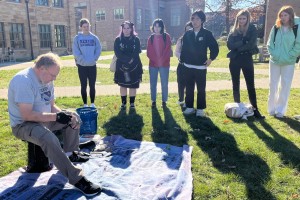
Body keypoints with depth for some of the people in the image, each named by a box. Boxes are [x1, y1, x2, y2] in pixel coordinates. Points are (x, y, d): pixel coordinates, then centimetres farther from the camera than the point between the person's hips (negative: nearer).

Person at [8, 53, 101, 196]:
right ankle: (77, 179, -29)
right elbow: (27, 115, -31)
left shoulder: (46, 79, 3)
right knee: (49, 139, -36)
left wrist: (66, 115, -9)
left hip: (44, 119, 9)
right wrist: (56, 116, -28)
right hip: (23, 124, -9)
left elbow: (51, 105, 9)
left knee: (74, 118, 7)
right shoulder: (23, 80, -25)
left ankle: (70, 153, 17)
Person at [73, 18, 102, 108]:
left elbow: (98, 49, 2)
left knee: (92, 85, 8)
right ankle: (85, 104, 15)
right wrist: (83, 60, -14)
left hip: (92, 66, 1)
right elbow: (76, 52, -6)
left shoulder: (94, 38, 3)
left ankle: (92, 103, 19)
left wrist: (94, 59, -8)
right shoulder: (77, 38, -1)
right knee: (84, 86, 5)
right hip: (82, 66, -1)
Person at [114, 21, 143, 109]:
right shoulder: (118, 40, 2)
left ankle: (132, 103, 16)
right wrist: (127, 60, -17)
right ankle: (123, 102, 19)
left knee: (133, 85, 4)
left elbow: (137, 52, -5)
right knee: (122, 85, 7)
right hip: (121, 66, 0)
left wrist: (131, 60, -18)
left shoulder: (136, 39, 2)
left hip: (134, 66, 0)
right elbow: (117, 53, -9)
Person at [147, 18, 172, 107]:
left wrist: (161, 60, -13)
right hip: (153, 64, 2)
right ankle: (153, 101, 16)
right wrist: (156, 60, -10)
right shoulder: (151, 38, 8)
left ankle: (164, 101, 13)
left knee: (164, 84, 1)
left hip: (164, 64, -2)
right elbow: (149, 52, 3)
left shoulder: (166, 36, 1)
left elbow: (168, 50, -4)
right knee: (153, 84, 4)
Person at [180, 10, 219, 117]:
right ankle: (189, 107, 21)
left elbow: (215, 47, 1)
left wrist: (211, 59, -5)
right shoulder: (187, 34, 5)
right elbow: (184, 48, 6)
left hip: (201, 67, -2)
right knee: (189, 88, 10)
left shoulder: (207, 34, -2)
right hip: (188, 66, 3)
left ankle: (200, 109, 13)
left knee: (201, 89, 3)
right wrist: (182, 59, 1)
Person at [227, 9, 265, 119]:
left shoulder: (252, 29, 1)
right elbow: (229, 45, -8)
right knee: (236, 85, 7)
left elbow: (251, 44, -13)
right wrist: (243, 42, -17)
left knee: (250, 85, -2)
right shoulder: (234, 30, 6)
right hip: (235, 60, 2)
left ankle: (255, 109, 2)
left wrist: (238, 48, -11)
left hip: (247, 60, -2)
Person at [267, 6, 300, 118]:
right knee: (273, 86, 6)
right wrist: (274, 54, -9)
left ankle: (280, 110, 14)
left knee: (285, 87, 3)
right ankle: (272, 109, 18)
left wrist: (289, 56, -12)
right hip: (274, 61, 2)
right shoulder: (275, 28, 4)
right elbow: (270, 43, 4)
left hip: (288, 63, -2)